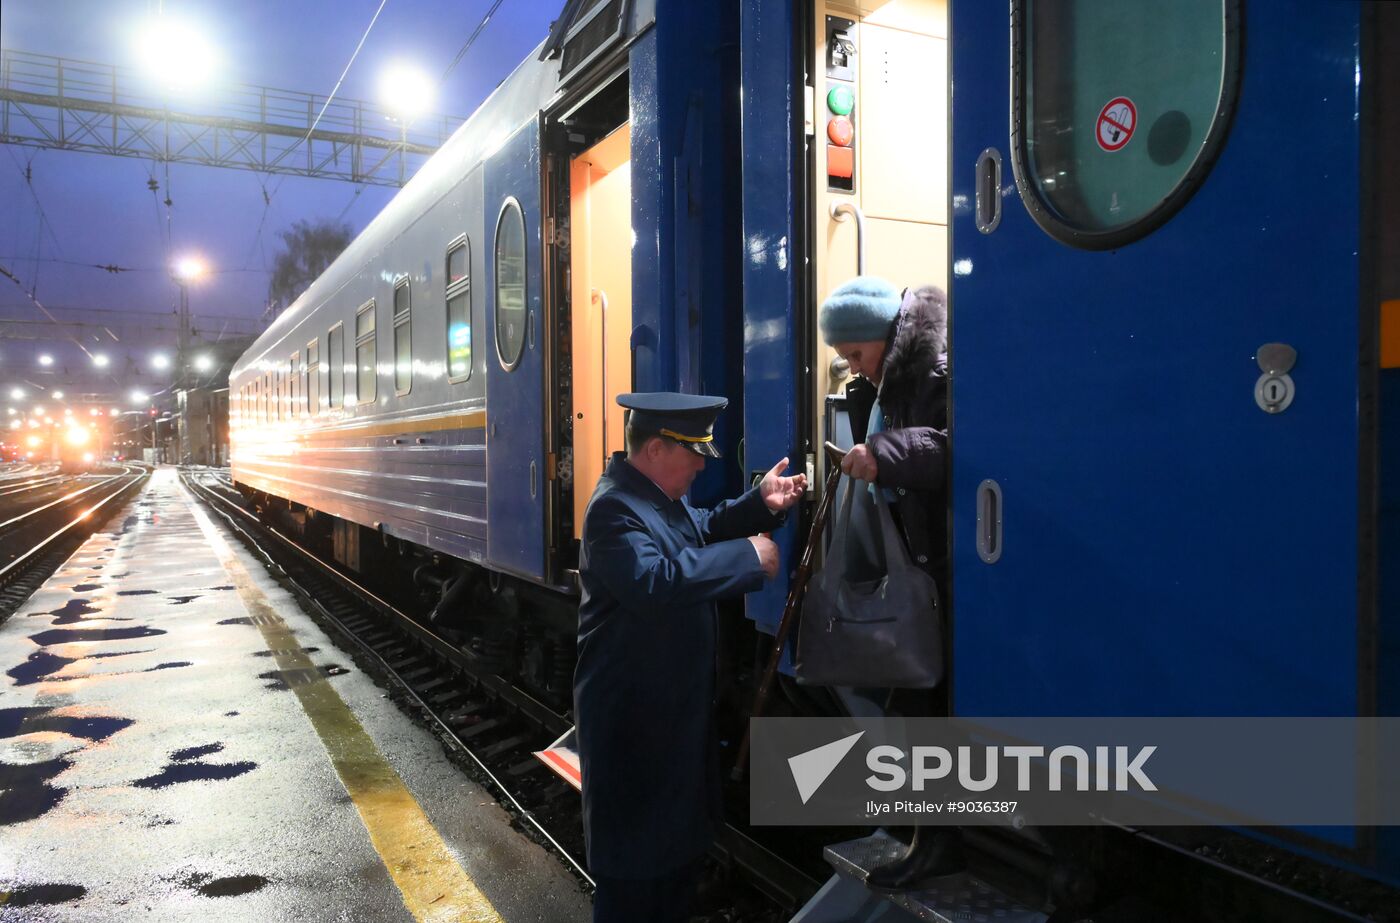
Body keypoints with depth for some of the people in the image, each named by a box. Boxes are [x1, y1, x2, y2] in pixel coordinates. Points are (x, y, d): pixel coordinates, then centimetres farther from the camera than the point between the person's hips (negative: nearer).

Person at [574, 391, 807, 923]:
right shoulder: (614, 508, -24)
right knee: (636, 849, 5)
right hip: (632, 715, -10)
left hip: (673, 703, 11)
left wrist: (760, 504, 5)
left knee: (681, 829, 25)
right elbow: (655, 582, -38)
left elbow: (701, 531, 23)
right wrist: (748, 558, -31)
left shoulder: (661, 496, 8)